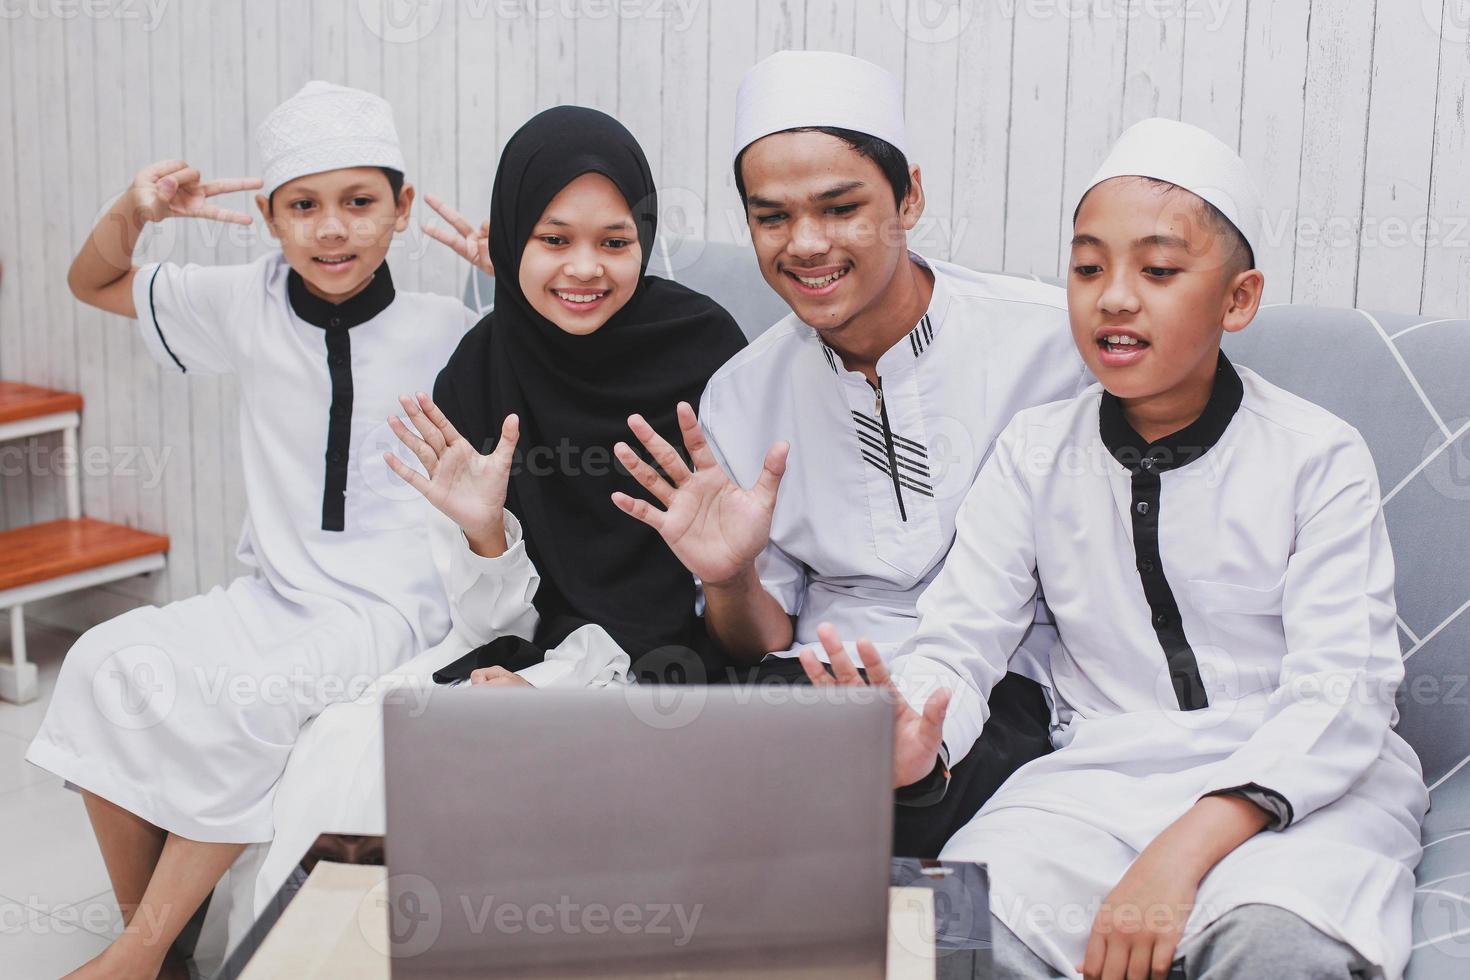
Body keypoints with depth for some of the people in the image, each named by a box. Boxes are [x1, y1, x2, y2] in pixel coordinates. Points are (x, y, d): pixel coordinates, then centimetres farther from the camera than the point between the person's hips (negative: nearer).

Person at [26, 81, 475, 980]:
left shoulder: (444, 334, -6)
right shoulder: (248, 306, 4)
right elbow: (95, 284, 17)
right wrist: (135, 212, -5)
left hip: (389, 605, -4)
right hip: (271, 592, 4)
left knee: (250, 698, -32)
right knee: (108, 661, -20)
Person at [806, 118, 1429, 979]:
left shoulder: (1317, 456, -2)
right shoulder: (1037, 453, 8)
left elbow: (1338, 690, -11)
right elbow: (959, 642, 4)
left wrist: (1184, 851, -26)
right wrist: (913, 739, -22)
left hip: (1304, 787, -1)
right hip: (1102, 778, 2)